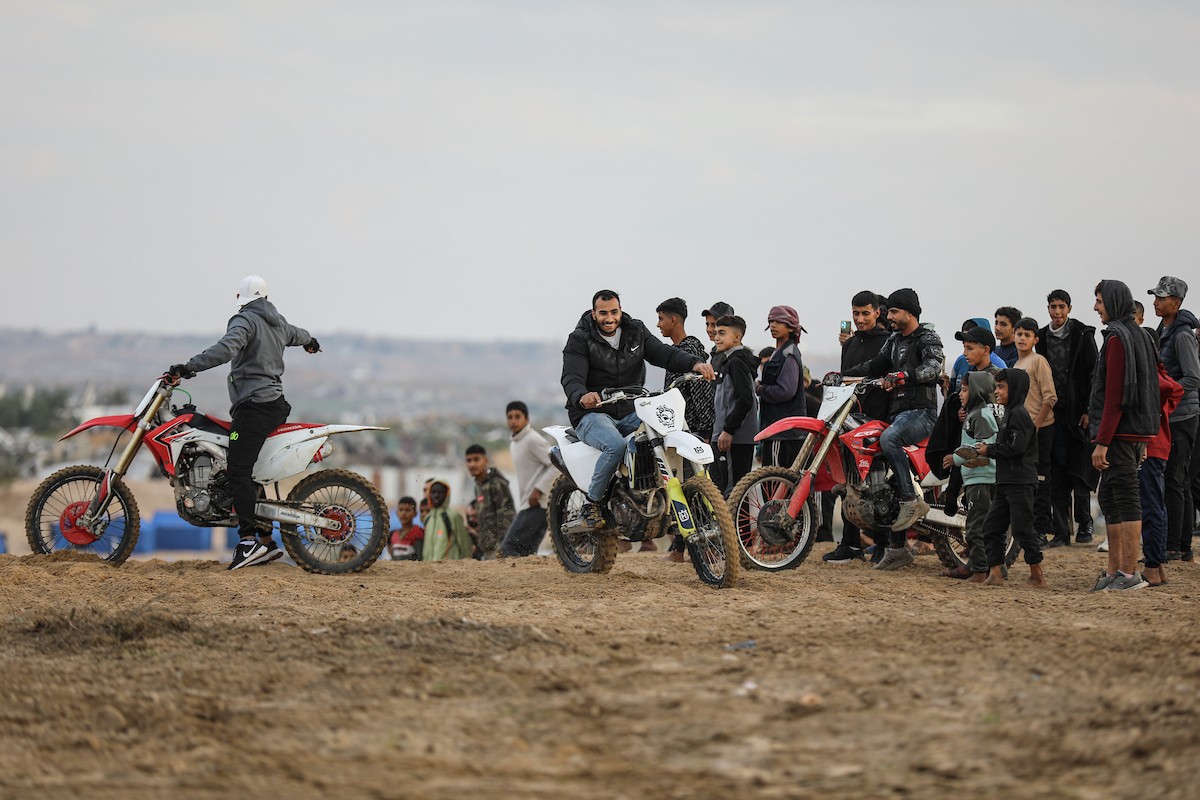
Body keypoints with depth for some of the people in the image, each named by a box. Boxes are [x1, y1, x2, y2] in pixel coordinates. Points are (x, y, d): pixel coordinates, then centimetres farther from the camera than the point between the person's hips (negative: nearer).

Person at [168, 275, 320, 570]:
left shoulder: (245, 320, -5)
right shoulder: (278, 323, 20)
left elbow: (226, 349, -25)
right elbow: (297, 335, 44)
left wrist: (189, 367, -31)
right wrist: (310, 341, 68)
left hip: (253, 405, -9)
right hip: (277, 404, 9)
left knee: (238, 471, -16)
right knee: (251, 472, 14)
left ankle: (248, 540, -29)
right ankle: (266, 540, 11)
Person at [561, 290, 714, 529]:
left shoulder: (636, 332, 9)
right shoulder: (580, 339, -5)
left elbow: (663, 353, -1)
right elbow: (571, 377, -18)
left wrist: (694, 364, -21)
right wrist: (582, 396, -42)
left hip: (630, 412, 5)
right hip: (592, 413, -5)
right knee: (615, 445, -35)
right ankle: (592, 503, -17)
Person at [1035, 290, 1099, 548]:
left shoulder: (1082, 335, -1)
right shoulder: (1042, 338, 12)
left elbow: (1092, 375, -4)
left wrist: (1088, 411, -10)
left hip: (1077, 413, -4)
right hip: (1053, 413, 4)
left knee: (1080, 474, -2)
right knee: (1057, 478, 2)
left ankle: (1084, 526, 7)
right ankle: (1061, 532, 3)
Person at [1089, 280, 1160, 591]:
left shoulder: (1117, 338, -13)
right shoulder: (1141, 337, 17)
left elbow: (1114, 395, -19)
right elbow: (1150, 388, 21)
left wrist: (1102, 442, -19)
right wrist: (1143, 441, 23)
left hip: (1120, 433, -10)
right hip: (1137, 432, 10)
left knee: (1126, 499, -8)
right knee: (1109, 498, 13)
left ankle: (1131, 574, -8)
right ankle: (1114, 571, 16)